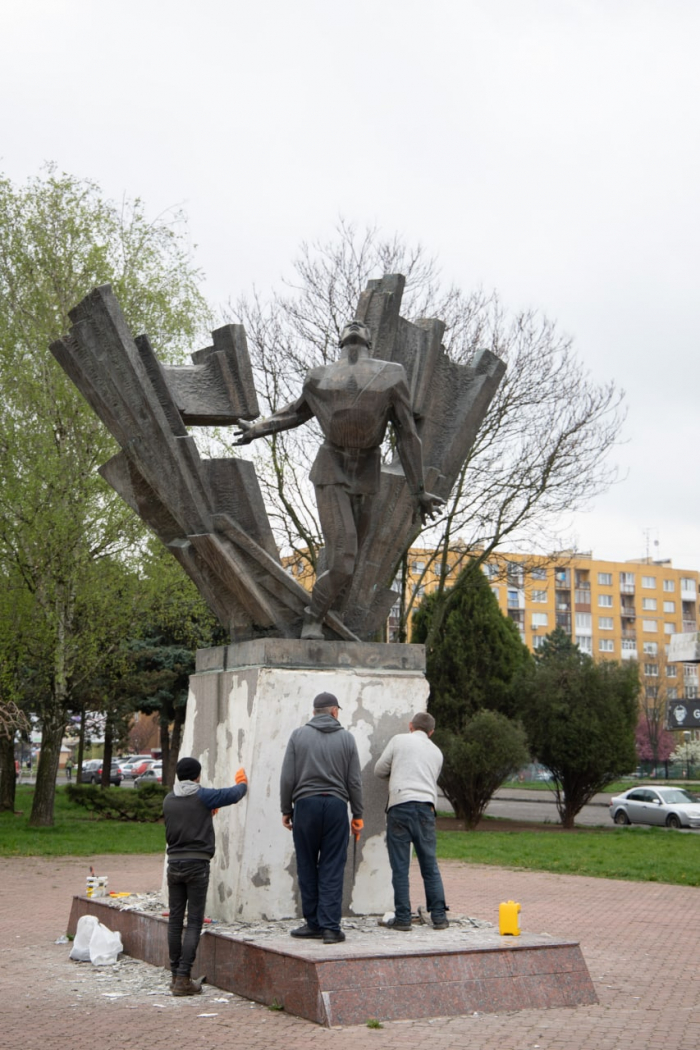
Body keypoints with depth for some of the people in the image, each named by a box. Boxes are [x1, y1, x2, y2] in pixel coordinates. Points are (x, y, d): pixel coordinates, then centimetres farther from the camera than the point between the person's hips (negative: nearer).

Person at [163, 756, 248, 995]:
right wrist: (242, 783, 30)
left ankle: (176, 975, 15)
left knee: (175, 920, 10)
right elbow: (233, 794, 6)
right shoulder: (203, 796, -6)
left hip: (174, 865, 4)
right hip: (197, 865, -4)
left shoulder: (168, 800, 6)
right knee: (194, 923, -2)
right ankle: (183, 979, -6)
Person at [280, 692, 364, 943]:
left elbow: (287, 777, 0)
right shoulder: (346, 738, 4)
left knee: (307, 867, 8)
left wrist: (286, 809, 9)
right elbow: (354, 781, 3)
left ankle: (313, 923, 13)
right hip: (336, 804, 0)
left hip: (305, 803, 0)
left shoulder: (299, 735, 3)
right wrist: (357, 815, 11)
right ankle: (330, 926, 0)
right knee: (332, 869, 2)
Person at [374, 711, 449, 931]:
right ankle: (439, 916, 10)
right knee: (430, 866, 11)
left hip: (400, 805, -3)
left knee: (400, 867, 2)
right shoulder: (437, 752, 19)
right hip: (426, 807, 3)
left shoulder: (399, 740, 8)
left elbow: (379, 770, 10)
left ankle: (402, 918, 3)